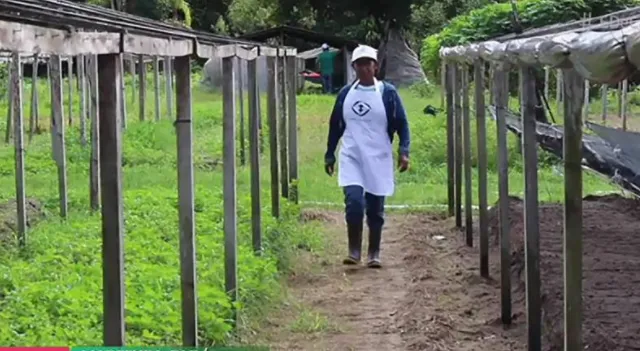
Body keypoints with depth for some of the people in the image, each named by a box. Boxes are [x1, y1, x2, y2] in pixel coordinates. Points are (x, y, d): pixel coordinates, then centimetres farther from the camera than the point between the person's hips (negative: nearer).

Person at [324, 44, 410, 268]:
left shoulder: (387, 92, -1)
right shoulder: (345, 93, 6)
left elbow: (401, 123, 0)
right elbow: (335, 126, 15)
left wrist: (403, 150, -13)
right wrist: (329, 155, 15)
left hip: (378, 160, -1)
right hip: (351, 159, 1)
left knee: (375, 209, 6)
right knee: (353, 202, -15)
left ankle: (374, 254, 19)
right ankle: (354, 250, -1)